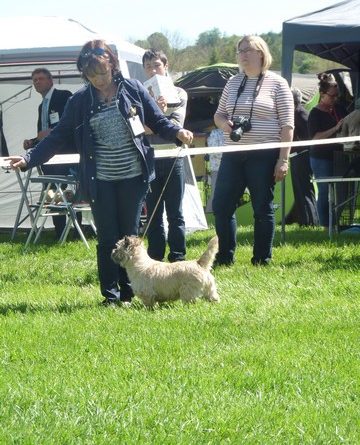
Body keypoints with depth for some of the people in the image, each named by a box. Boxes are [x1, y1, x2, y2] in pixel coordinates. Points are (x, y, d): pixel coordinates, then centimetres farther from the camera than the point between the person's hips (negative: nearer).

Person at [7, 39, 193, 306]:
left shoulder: (133, 90, 1)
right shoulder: (80, 102, 3)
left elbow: (158, 121, 6)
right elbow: (60, 137, 5)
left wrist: (177, 132, -14)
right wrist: (30, 159, -3)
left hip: (133, 176, 0)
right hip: (101, 181, 0)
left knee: (130, 236, 6)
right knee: (108, 239, 2)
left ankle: (128, 292, 15)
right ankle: (110, 295, 8)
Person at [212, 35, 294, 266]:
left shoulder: (276, 83, -2)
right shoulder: (233, 82, 13)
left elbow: (287, 125, -5)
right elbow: (218, 115, 20)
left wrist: (283, 159, -12)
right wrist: (224, 123, -5)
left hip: (263, 157, -5)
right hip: (233, 155, 5)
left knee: (263, 209, 2)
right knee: (221, 206, 3)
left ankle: (262, 261, 10)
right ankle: (225, 258, 15)